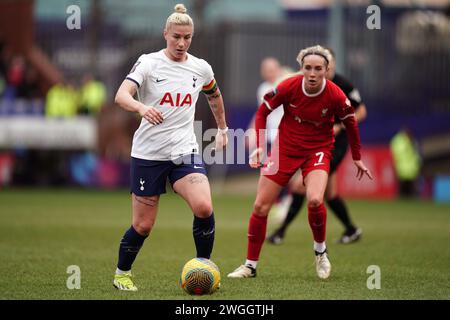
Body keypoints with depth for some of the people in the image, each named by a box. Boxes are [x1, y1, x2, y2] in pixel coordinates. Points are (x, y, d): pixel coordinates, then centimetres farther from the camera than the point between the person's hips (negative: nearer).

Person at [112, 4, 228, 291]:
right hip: (148, 152, -2)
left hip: (185, 150, 2)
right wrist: (142, 107, -43)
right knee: (143, 225, 2)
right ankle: (122, 274, 27)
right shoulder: (148, 63, -7)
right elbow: (121, 95, -23)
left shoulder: (201, 68, 5)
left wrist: (222, 129, 32)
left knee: (204, 208, -22)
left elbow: (214, 96, 27)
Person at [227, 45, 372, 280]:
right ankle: (250, 265, 12)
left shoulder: (335, 96, -19)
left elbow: (350, 124, 0)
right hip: (285, 148, 2)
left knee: (315, 200, -27)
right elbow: (263, 111, -2)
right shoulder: (289, 87, -18)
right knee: (261, 206, -3)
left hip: (317, 151, -2)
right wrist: (260, 146, -10)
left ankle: (320, 250, 2)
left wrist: (357, 158, 10)